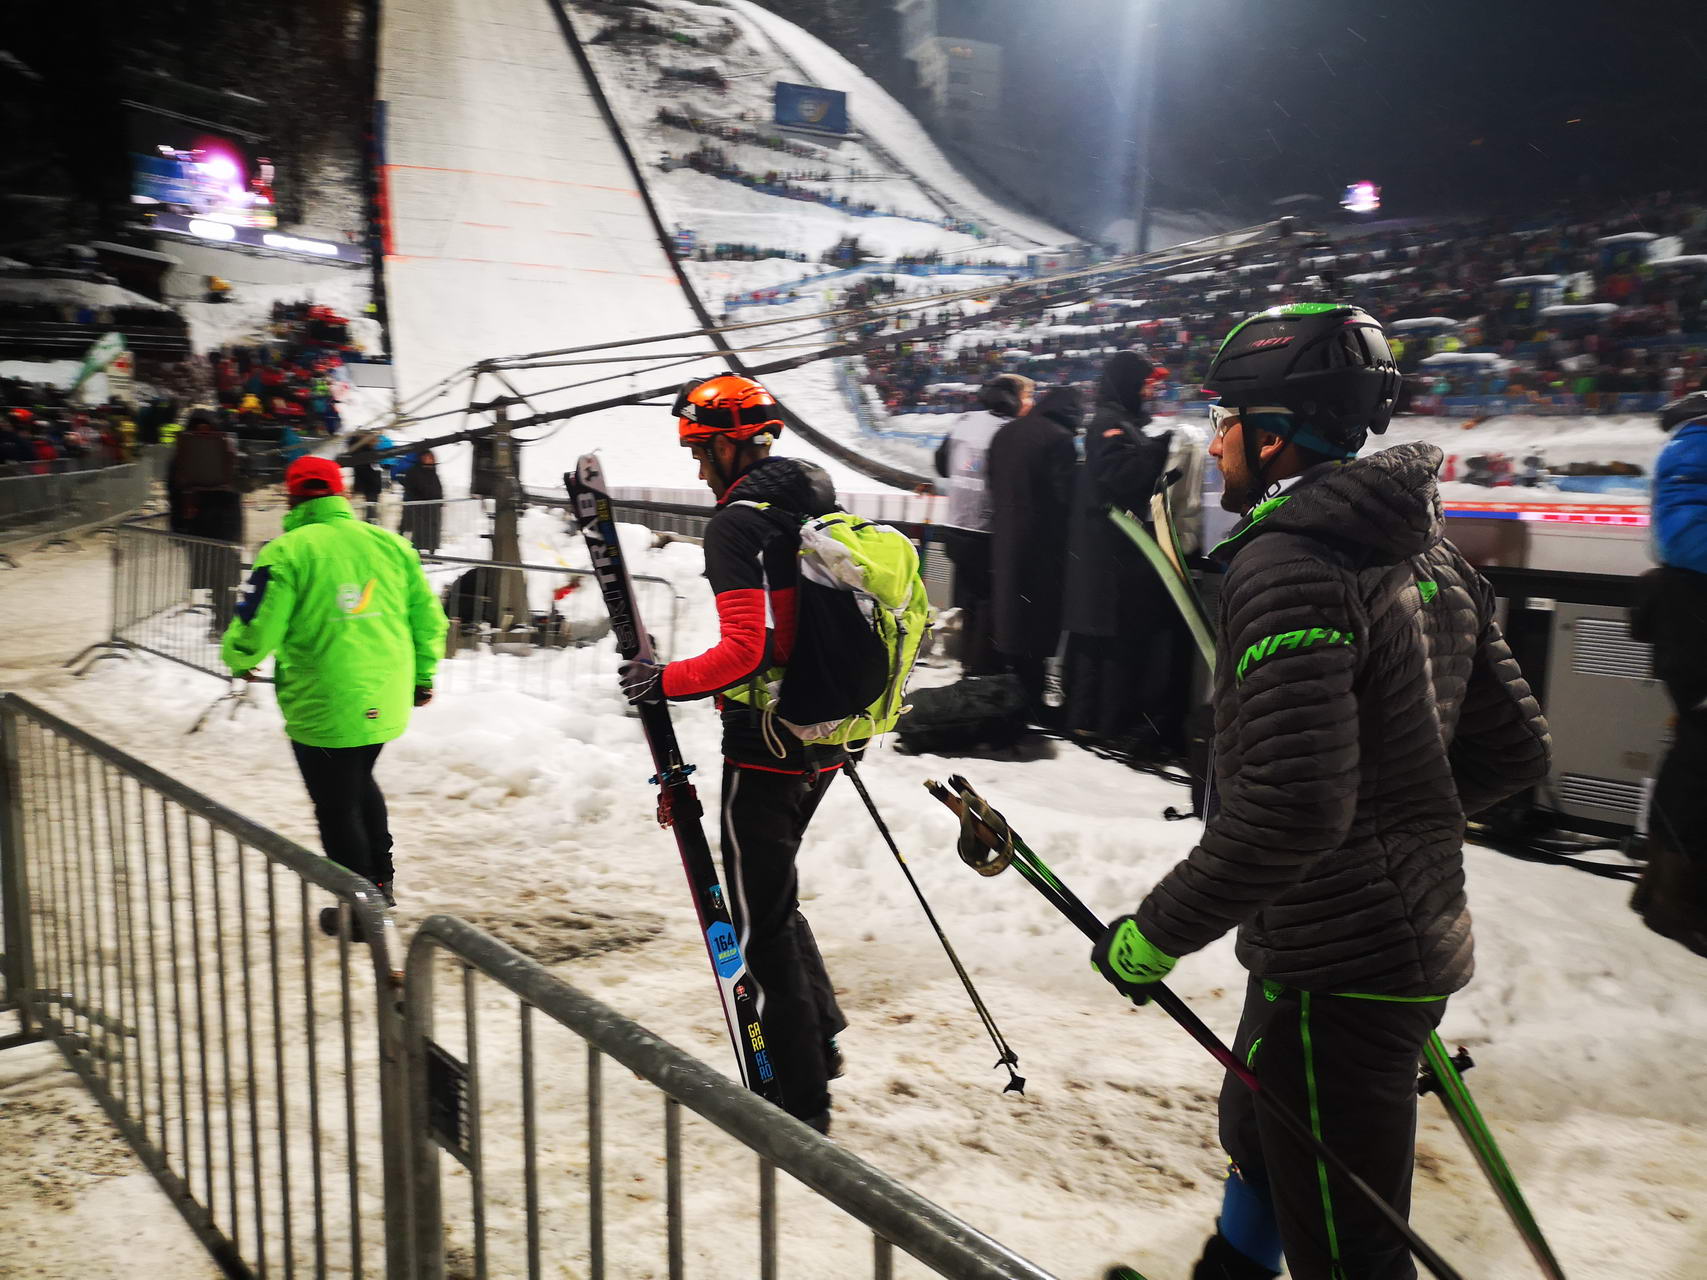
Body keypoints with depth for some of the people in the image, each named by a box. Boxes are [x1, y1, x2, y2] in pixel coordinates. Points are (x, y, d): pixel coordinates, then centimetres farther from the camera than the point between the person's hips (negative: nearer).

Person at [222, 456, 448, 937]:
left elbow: (256, 626, -11)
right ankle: (380, 882, 35)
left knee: (336, 806, 10)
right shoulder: (390, 544, 3)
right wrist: (423, 675, 22)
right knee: (360, 783, 28)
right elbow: (428, 615, 8)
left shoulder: (288, 551, -11)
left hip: (323, 708, -6)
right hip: (385, 703, 6)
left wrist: (240, 660, 12)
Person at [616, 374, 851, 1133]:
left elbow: (745, 650, -25)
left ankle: (801, 1101, 13)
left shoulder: (737, 523, -16)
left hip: (765, 749, -8)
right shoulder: (820, 506, 10)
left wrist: (664, 683, -12)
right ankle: (818, 1035, 31)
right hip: (825, 743, 9)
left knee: (762, 917, 4)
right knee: (774, 889, 25)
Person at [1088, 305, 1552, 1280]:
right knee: (1260, 1134, 31)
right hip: (1419, 936, 10)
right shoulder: (1429, 550, 6)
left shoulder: (1287, 563, -22)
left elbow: (1289, 805, -30)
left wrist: (1158, 934, -20)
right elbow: (1516, 750, 9)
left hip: (1333, 973, -10)